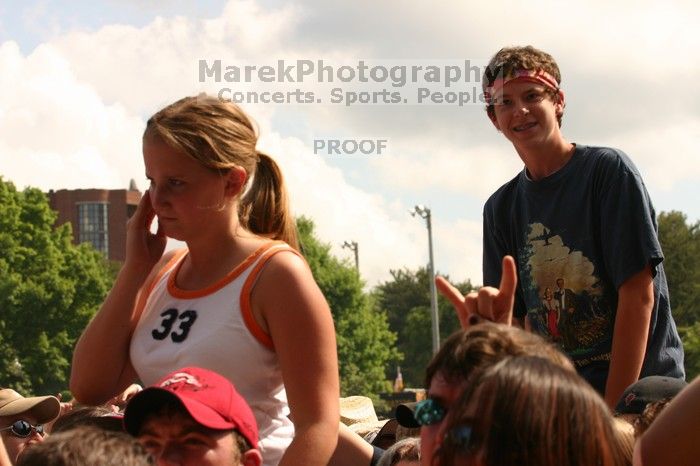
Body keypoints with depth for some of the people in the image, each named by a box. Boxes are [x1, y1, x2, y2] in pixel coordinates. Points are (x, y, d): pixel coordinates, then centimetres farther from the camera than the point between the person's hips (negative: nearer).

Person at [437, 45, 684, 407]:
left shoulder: (607, 170, -3)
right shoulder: (500, 208, 12)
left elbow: (638, 295, -8)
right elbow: (515, 327, 10)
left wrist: (614, 411, -13)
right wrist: (492, 314, -15)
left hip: (642, 387, -4)